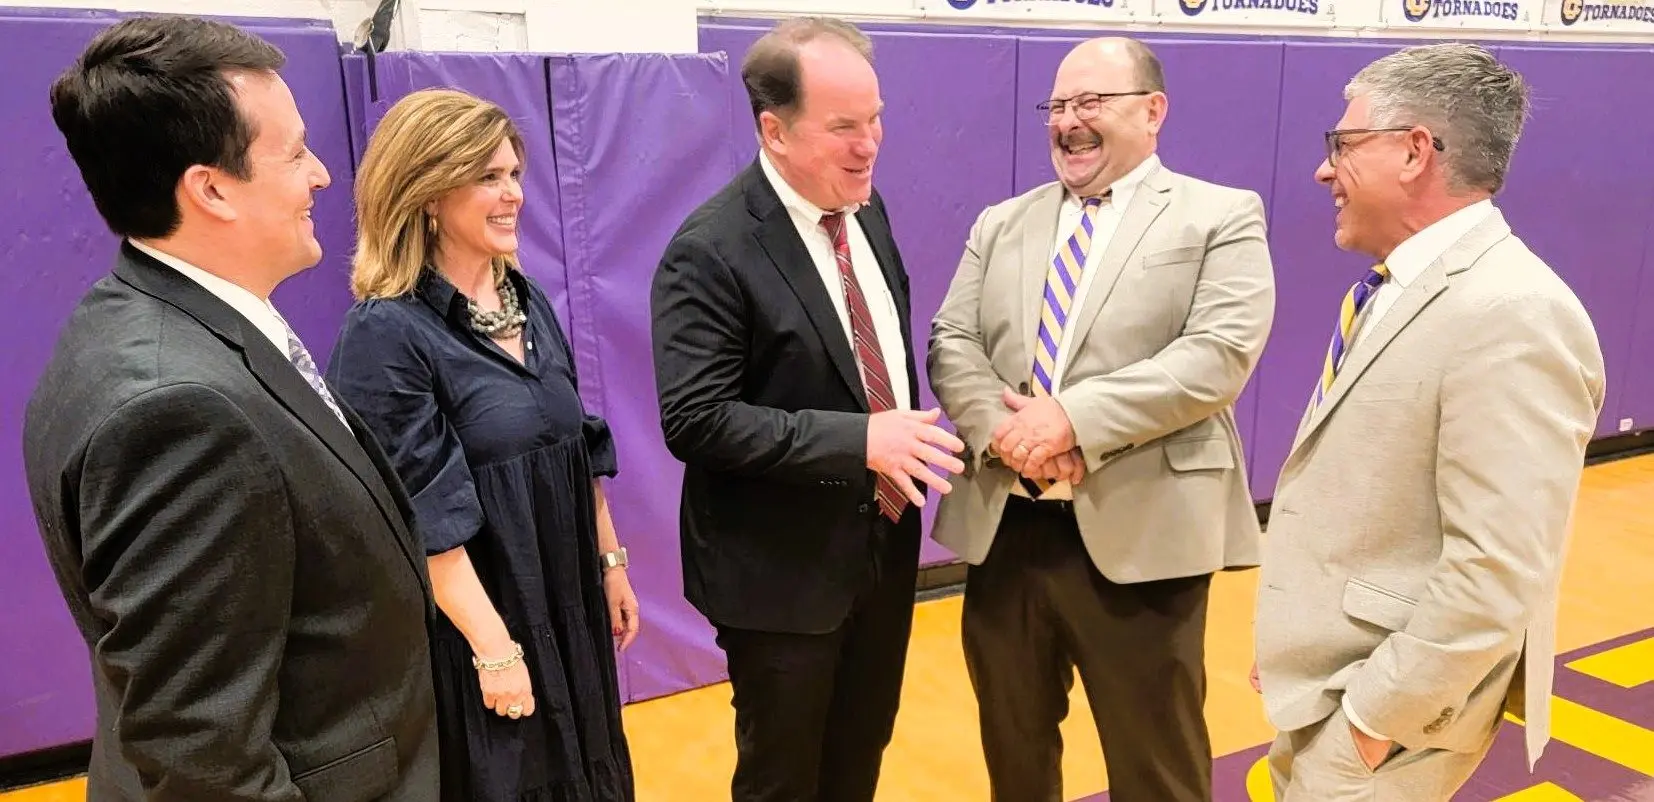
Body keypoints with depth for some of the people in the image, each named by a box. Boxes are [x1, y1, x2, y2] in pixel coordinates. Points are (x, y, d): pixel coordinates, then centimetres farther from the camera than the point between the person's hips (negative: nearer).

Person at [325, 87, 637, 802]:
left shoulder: (527, 299, 4)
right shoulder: (386, 332, -18)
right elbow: (426, 515, -19)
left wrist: (611, 562, 11)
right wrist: (494, 645, -17)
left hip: (568, 599, 7)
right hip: (478, 617, -7)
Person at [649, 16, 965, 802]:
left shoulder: (867, 212, 4)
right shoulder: (710, 251, -21)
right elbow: (694, 419, -25)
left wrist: (907, 446, 4)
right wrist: (859, 441, -29)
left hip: (886, 543, 7)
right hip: (783, 568, -7)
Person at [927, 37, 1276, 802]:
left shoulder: (1222, 217, 0)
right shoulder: (1000, 224, 13)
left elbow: (1219, 355, -14)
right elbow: (950, 344, 4)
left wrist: (1073, 417, -21)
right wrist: (1006, 430, -15)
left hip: (1138, 534, -4)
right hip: (1003, 528, 5)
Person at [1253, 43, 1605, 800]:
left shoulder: (1514, 316, -23)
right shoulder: (1393, 287, 7)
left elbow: (1496, 576, -26)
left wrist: (1376, 715, -19)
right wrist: (1288, 645, 13)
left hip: (1373, 707, -8)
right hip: (1324, 675, 8)